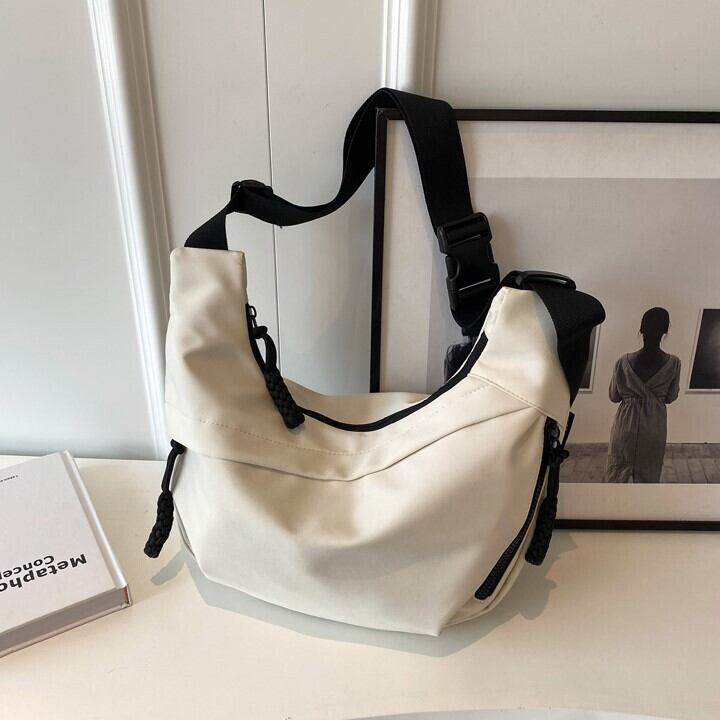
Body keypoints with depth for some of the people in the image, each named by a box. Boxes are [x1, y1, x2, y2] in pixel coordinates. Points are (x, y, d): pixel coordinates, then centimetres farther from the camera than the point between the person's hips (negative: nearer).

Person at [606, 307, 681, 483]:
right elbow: (671, 397, 0)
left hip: (627, 423, 0)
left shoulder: (624, 362, -14)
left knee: (618, 469, 17)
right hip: (654, 426, 1)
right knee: (648, 473, 18)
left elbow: (614, 396, -3)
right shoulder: (673, 363, -13)